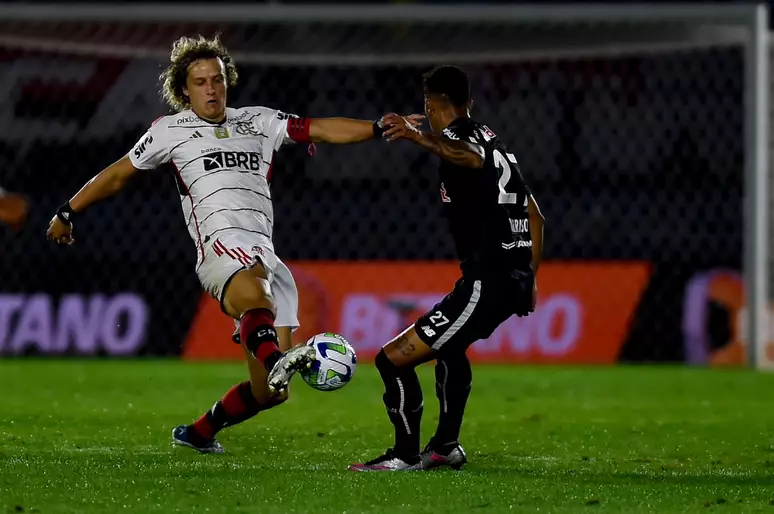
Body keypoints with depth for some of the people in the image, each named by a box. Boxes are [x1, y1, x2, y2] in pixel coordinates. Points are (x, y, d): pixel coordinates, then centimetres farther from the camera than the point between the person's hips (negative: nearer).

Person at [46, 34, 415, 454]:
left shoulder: (259, 122, 24)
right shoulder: (170, 131, 17)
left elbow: (323, 129, 15)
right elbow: (117, 175, 27)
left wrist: (379, 128, 1)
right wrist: (67, 213, 32)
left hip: (266, 257, 5)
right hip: (221, 245, -4)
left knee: (269, 391, -2)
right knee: (256, 299, -42)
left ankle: (198, 433, 19)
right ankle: (276, 360, -72)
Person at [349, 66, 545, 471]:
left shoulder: (457, 135, -8)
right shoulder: (494, 140, 21)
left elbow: (470, 156, -36)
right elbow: (535, 216, 27)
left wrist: (418, 137, -52)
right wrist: (529, 279, 35)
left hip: (486, 282, -10)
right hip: (517, 277, 10)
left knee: (394, 358, -8)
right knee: (449, 345, 37)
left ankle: (406, 454, 3)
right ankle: (446, 445, 42)